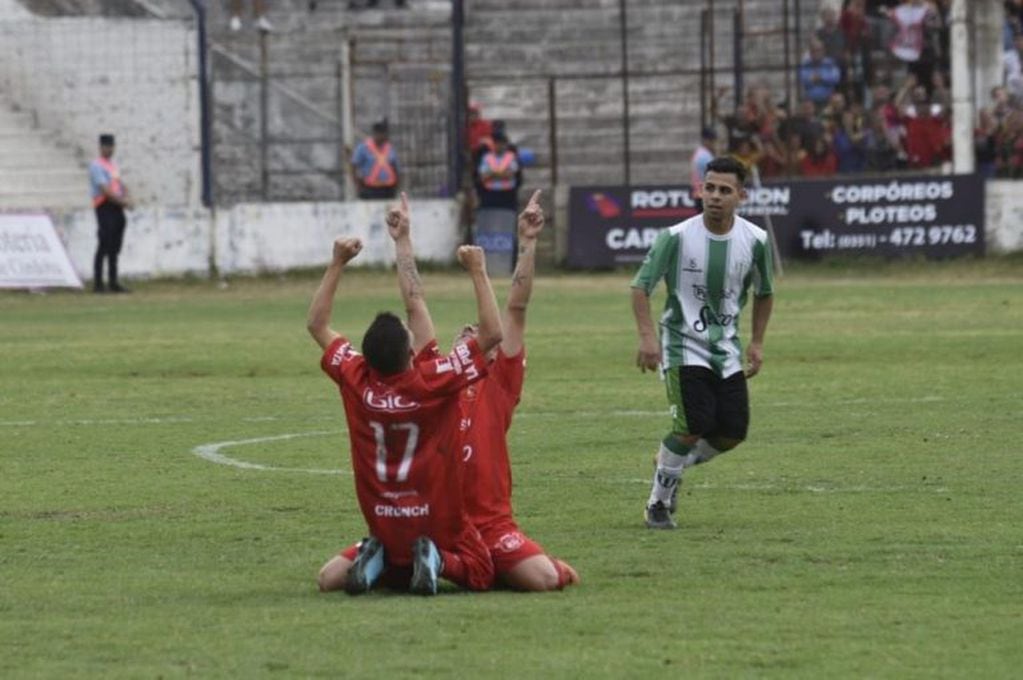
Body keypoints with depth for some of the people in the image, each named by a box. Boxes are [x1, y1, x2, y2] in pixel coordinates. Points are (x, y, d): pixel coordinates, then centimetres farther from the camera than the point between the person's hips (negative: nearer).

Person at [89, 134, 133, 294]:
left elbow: (120, 185, 19)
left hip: (117, 208, 9)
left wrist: (127, 199, -2)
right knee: (104, 246, -10)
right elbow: (105, 190, -17)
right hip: (105, 207, -9)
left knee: (114, 247, 10)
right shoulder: (96, 166, -9)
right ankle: (98, 284, -8)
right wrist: (123, 202, -17)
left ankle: (113, 282, 14)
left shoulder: (113, 165, 19)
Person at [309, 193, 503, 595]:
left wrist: (337, 265, 2)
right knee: (481, 576, 17)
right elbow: (492, 333, -15)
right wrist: (478, 272, -12)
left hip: (385, 528, 3)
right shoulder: (434, 381, -22)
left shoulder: (356, 381, -13)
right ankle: (438, 561, -12)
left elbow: (317, 325, 3)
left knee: (329, 580, 25)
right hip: (441, 526, -3)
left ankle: (374, 561, -6)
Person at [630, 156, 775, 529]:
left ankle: (672, 464, 28)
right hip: (683, 345, -4)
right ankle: (658, 502, 1)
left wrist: (757, 343, 7)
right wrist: (647, 337, -20)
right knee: (694, 426, -19)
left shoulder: (755, 240, -5)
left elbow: (764, 293, 13)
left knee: (732, 434, -1)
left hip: (726, 350, 4)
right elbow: (641, 286, -9)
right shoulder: (677, 237, -15)